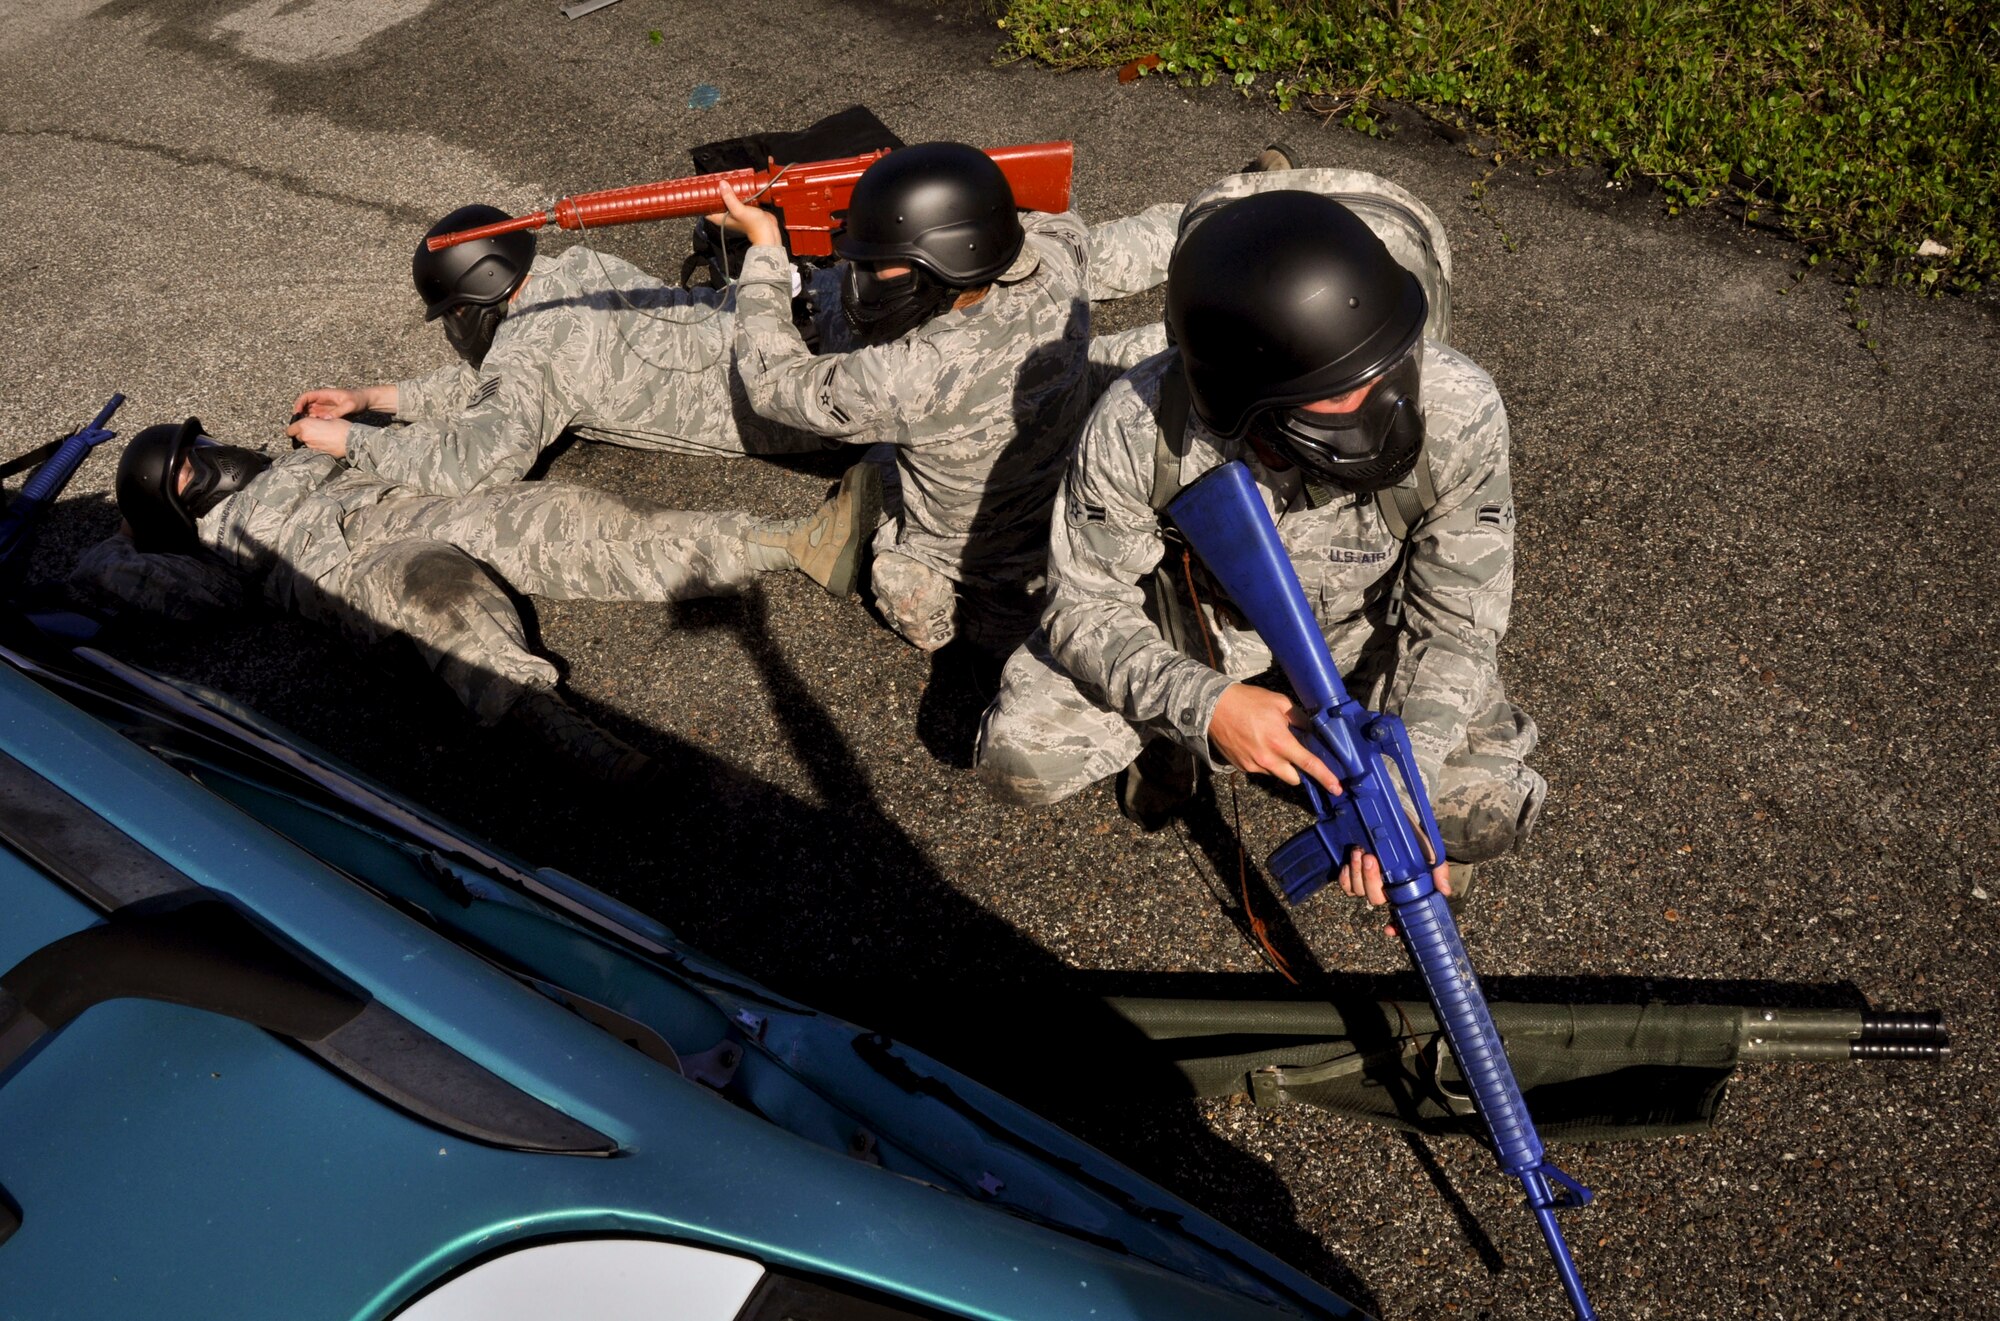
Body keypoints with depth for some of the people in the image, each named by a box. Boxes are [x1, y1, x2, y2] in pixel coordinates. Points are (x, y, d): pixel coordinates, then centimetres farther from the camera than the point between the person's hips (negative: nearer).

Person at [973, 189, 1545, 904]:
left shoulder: (1458, 411, -32)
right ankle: (1180, 733, 12)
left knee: (1490, 813, -19)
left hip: (1367, 631, 1)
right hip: (1201, 628, 0)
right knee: (1016, 755, -18)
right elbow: (1084, 605, -21)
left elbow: (1457, 622, -20)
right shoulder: (1137, 428, -34)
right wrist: (1206, 705, -39)